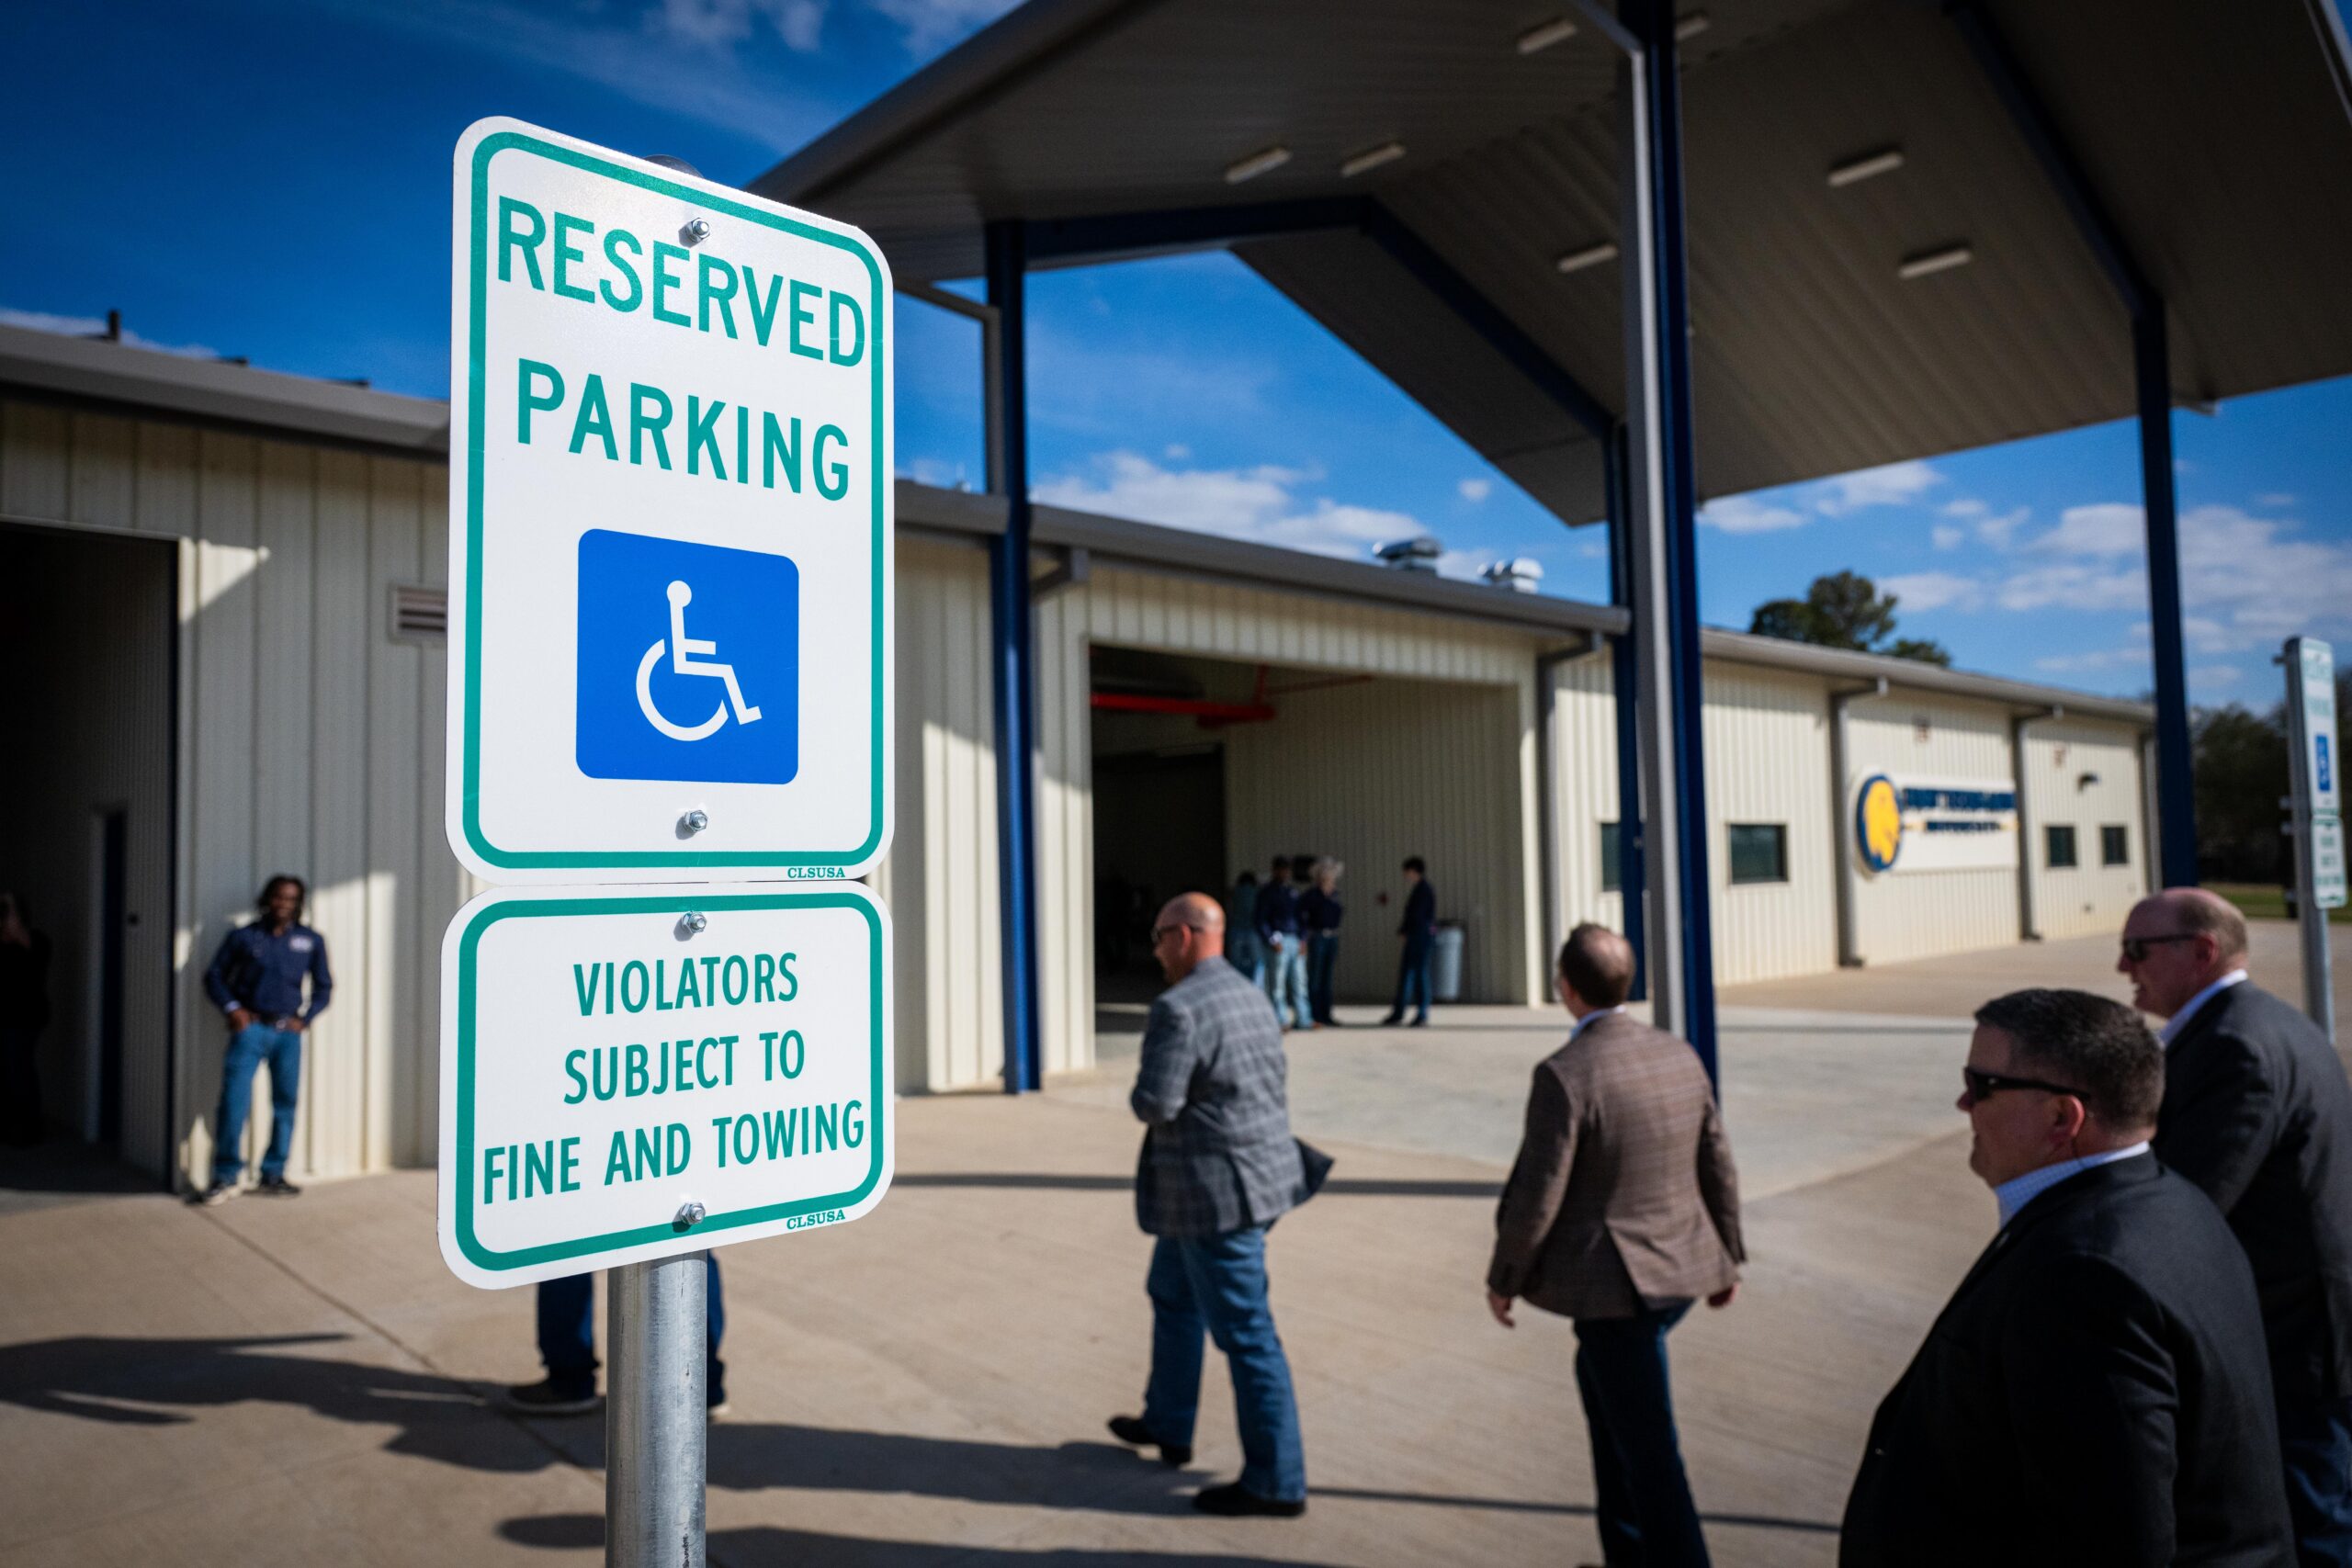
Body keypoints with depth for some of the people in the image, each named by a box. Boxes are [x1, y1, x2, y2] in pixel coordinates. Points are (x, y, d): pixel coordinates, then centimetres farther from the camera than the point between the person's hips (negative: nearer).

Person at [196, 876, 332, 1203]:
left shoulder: (311, 941, 9)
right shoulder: (243, 937, 5)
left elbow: (323, 986, 15)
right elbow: (214, 976, 10)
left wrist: (304, 1018, 2)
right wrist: (231, 1007, -4)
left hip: (288, 1032, 2)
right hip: (250, 1028, -2)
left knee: (286, 1103, 3)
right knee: (234, 1101, -10)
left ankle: (273, 1174, 14)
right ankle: (226, 1177, 1)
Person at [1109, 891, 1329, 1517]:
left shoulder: (1178, 1008, -21)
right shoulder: (1251, 997, 8)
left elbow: (1154, 1105, -24)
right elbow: (1276, 1077, 17)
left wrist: (1142, 1098, -3)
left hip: (1217, 1193, -10)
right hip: (1258, 1171, 10)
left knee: (1245, 1334, -1)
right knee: (1172, 1295, 26)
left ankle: (1276, 1483, 10)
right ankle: (1167, 1426, 41)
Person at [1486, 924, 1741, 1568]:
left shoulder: (1564, 1074, -22)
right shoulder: (1679, 1054, 0)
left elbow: (1536, 1196, -19)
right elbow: (1718, 1168, 7)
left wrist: (1503, 1279, -4)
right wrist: (1726, 1257, 20)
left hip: (1617, 1284, -8)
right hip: (1683, 1270, 8)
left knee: (1648, 1450, 4)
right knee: (1598, 1377, 27)